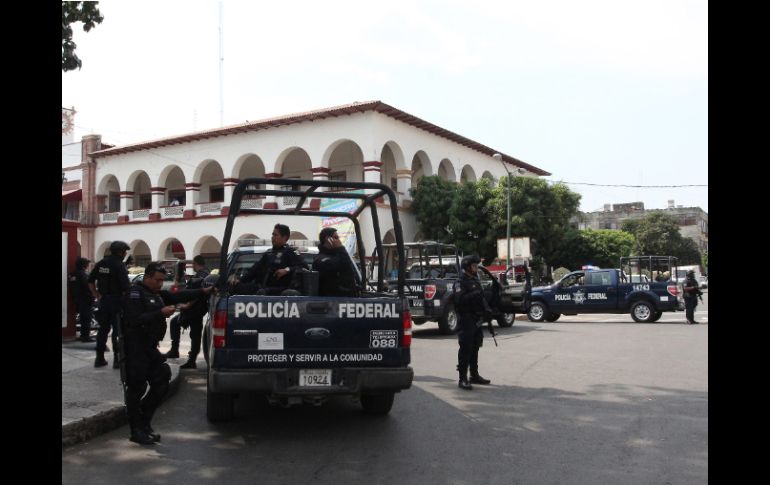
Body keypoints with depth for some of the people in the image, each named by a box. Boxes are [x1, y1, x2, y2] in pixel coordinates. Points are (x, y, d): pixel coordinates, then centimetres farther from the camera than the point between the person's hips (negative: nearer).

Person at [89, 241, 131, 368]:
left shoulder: (101, 263, 7)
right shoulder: (119, 265, -15)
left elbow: (90, 281, 11)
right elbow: (125, 287, -20)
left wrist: (97, 295, 14)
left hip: (103, 300, 7)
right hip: (116, 301, -7)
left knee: (103, 329, 15)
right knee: (118, 330, 1)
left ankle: (99, 358, 19)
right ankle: (118, 359, 3)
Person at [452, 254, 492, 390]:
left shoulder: (475, 280, 18)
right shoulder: (460, 282, -10)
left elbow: (481, 297, 22)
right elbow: (459, 300, -24)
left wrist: (486, 309, 7)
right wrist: (474, 294, -28)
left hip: (477, 320, 9)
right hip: (466, 320, -9)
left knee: (474, 348, 16)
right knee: (465, 349, -9)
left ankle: (474, 375, 26)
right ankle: (462, 379, -7)